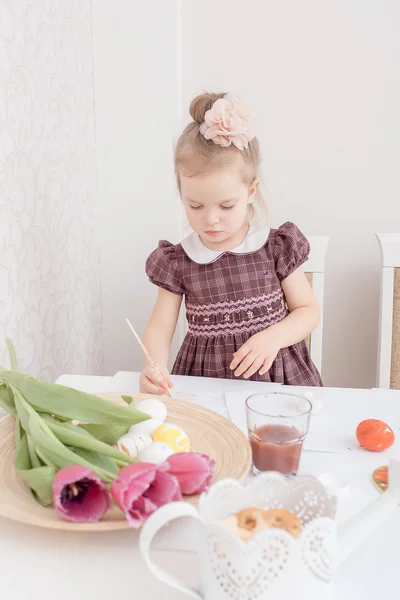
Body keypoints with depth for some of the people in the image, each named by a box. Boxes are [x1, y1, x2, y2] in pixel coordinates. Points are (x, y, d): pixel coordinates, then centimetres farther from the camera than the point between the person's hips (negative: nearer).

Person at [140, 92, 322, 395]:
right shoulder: (177, 262, 0)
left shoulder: (277, 248, -1)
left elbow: (309, 311, 5)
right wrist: (154, 367, -19)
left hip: (276, 375, 0)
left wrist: (273, 337, -14)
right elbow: (160, 326, 1)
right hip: (205, 383, 1)